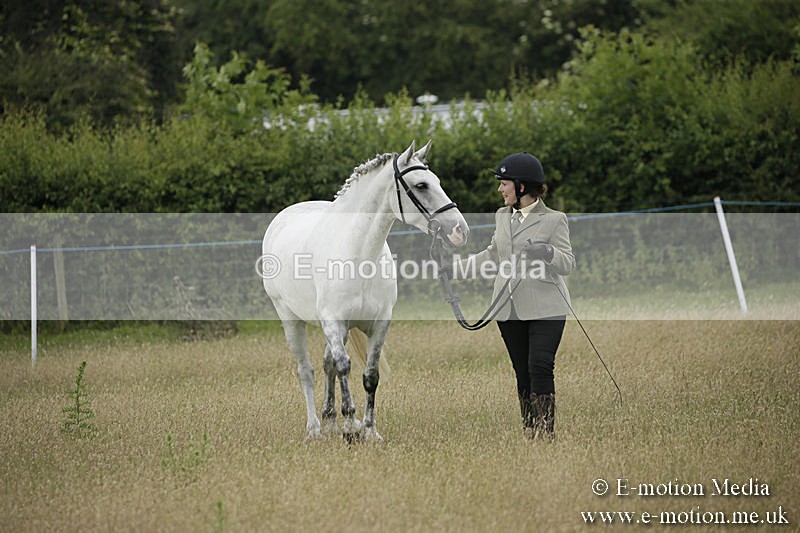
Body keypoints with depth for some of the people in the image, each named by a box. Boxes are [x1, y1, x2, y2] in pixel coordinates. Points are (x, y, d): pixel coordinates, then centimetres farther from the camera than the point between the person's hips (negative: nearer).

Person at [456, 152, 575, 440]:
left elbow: (568, 263, -6)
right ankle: (528, 431, 11)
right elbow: (492, 255, 27)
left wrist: (548, 253, -25)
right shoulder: (502, 217, 14)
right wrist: (456, 267, 23)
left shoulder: (554, 219, -4)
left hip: (545, 307, -5)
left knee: (540, 366, -16)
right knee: (522, 372, 6)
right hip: (509, 308, 5)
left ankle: (546, 430, -12)